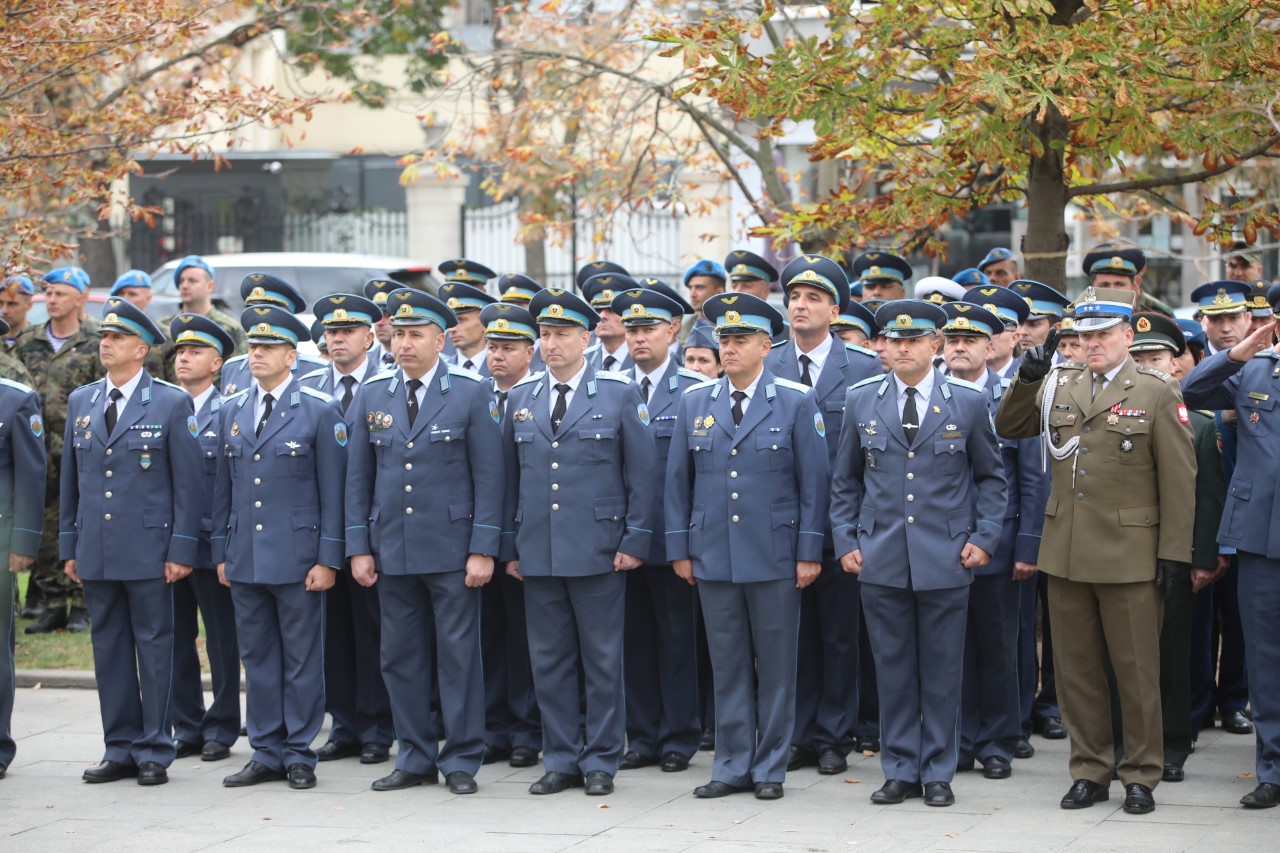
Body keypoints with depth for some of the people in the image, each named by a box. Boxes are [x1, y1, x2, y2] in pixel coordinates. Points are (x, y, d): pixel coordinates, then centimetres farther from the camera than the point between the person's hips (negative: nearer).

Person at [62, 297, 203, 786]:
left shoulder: (172, 403, -2)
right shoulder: (80, 401, 12)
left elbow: (188, 482, -4)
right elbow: (70, 480, 15)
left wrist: (181, 549, -9)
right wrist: (69, 547, 11)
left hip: (148, 549, -5)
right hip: (95, 552, 5)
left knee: (154, 647, 1)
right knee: (108, 648, 8)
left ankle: (154, 752, 7)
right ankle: (120, 750, 16)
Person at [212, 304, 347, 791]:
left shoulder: (320, 412, -3)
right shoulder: (231, 411, 12)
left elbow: (333, 492, -5)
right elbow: (224, 488, 15)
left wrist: (328, 559, -9)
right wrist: (221, 551, 11)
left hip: (297, 557, -5)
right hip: (245, 558, 5)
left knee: (302, 660, 1)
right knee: (257, 659, 9)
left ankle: (299, 755, 9)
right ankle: (266, 754, 16)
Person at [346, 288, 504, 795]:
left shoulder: (471, 393, -2)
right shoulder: (371, 396, 8)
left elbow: (488, 476, -4)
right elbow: (359, 478, 11)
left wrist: (483, 549, -10)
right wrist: (359, 547, 4)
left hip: (451, 549, -4)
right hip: (392, 552, 4)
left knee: (459, 655, 0)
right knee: (400, 657, 7)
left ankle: (461, 761, 8)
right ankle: (415, 758, 17)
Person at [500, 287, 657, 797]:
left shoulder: (619, 393, 0)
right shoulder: (521, 398, 11)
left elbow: (642, 473, -1)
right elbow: (510, 477, 14)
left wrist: (634, 541, -6)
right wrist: (510, 546, 10)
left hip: (598, 551, -4)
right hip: (538, 554, 4)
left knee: (602, 659, 2)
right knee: (548, 660, 7)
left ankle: (601, 762, 10)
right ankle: (561, 760, 15)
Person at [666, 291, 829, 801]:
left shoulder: (796, 402, -1)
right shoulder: (695, 402, 8)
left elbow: (814, 481, -1)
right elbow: (678, 480, 11)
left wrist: (809, 552, -5)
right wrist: (679, 548, 6)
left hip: (775, 558, -3)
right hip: (713, 558, 3)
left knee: (776, 667, 3)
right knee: (727, 667, 7)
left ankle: (770, 768, 11)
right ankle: (732, 767, 14)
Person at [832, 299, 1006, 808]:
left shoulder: (968, 402, 2)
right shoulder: (861, 401, 6)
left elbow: (991, 475, 9)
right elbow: (845, 481, 12)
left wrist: (984, 537, -1)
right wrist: (845, 542, 4)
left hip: (945, 559, -1)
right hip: (881, 558, 1)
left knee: (942, 671, 3)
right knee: (892, 668, 5)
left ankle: (938, 773, 13)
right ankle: (900, 770, 15)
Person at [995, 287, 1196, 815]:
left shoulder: (1158, 393, -4)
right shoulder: (1058, 385, 8)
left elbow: (1179, 480, -4)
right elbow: (1008, 429, 17)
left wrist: (1172, 551, -8)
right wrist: (1026, 379, -1)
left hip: (1128, 554, -4)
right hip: (1065, 553, 4)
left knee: (1137, 670, 3)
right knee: (1075, 669, 10)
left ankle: (1141, 775, 14)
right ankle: (1090, 771, 20)